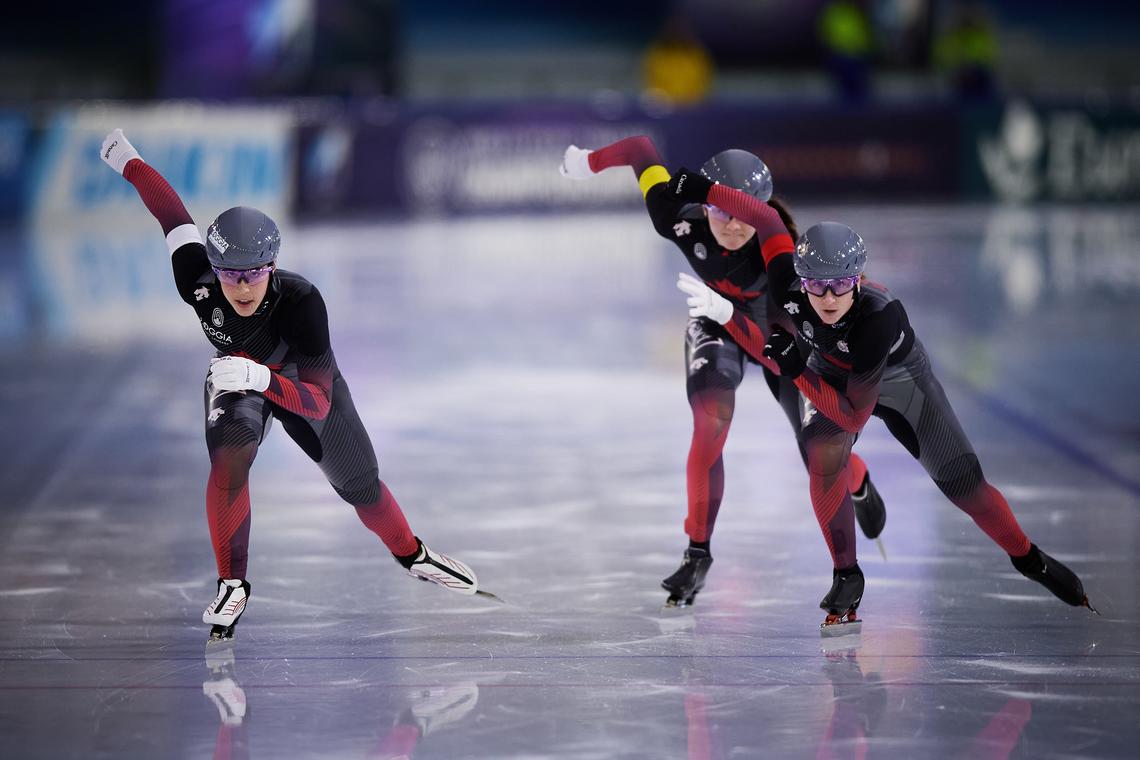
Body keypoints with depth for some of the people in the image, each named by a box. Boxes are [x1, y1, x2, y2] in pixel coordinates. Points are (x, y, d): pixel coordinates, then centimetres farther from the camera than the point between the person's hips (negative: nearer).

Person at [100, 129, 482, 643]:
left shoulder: (300, 300, -45)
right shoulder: (198, 285, -37)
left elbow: (318, 403, -45)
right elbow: (174, 214, -18)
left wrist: (261, 379, -63)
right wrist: (128, 162, -3)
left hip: (301, 382, -1)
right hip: (234, 382, 1)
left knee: (362, 489, 15)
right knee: (229, 457, -31)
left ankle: (412, 555, 47)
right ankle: (232, 585, -16)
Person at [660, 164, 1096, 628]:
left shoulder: (880, 316, -44)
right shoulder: (787, 283, -34)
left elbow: (853, 416, -40)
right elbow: (767, 220, -15)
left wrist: (794, 371, -48)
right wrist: (703, 190, -24)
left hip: (897, 377, -2)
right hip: (829, 373, 3)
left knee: (962, 482, -1)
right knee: (823, 457, -25)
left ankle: (1028, 559, 26)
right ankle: (846, 577, -6)